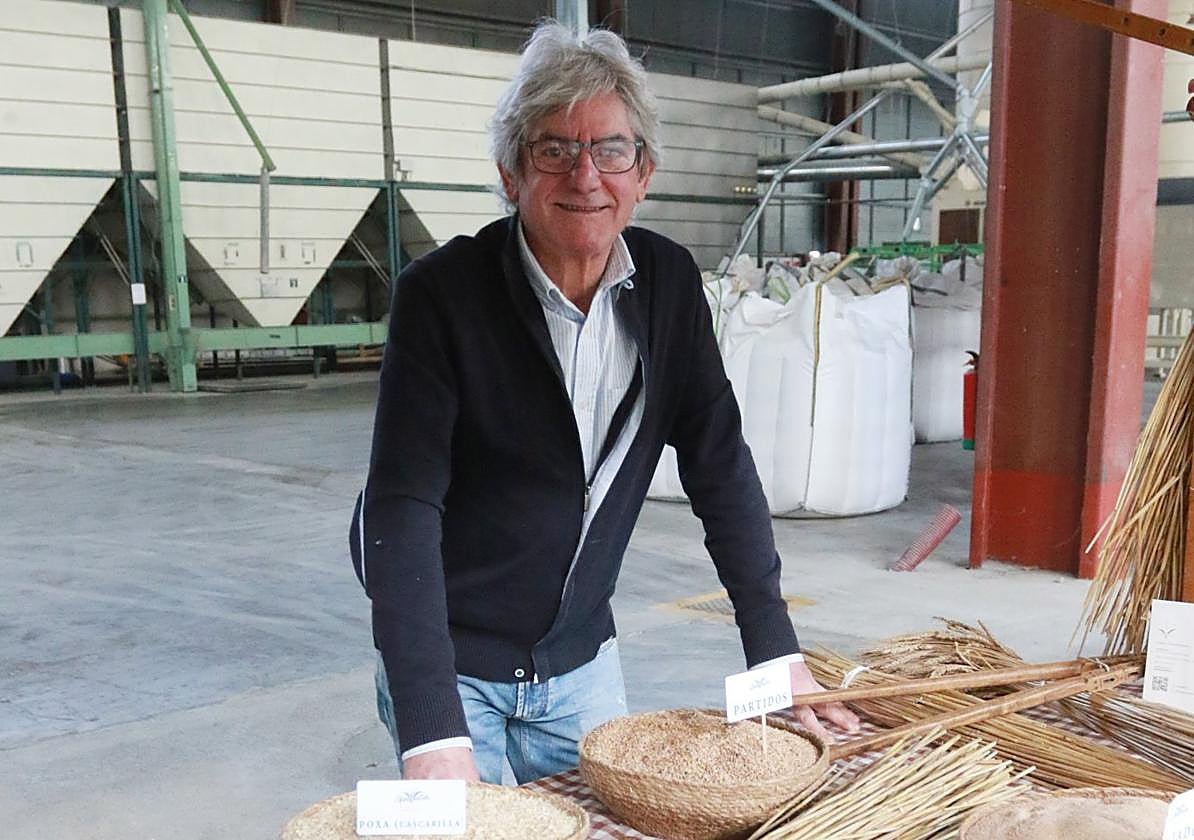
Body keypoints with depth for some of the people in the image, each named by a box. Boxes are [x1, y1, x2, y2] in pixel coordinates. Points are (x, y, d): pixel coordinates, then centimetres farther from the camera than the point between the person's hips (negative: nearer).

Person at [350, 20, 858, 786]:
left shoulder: (669, 283, -7)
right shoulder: (443, 294, -21)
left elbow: (721, 470, -3)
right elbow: (404, 508, -26)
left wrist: (778, 652, -6)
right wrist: (434, 734, -33)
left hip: (583, 654, 5)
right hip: (452, 658, -4)